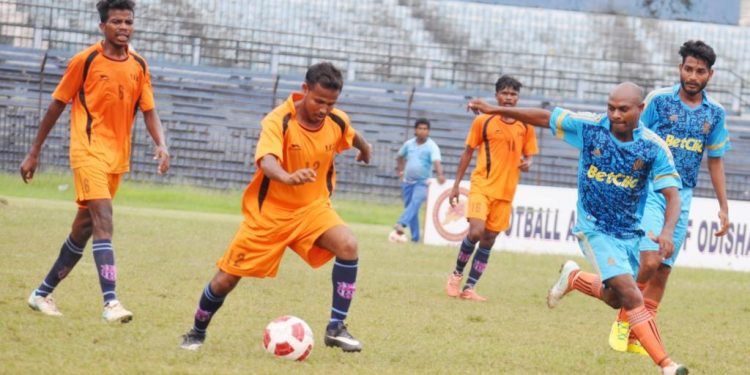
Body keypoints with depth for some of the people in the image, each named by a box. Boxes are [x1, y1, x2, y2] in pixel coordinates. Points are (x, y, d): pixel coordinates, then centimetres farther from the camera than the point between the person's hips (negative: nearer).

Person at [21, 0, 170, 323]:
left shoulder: (139, 66, 7)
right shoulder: (85, 60, -6)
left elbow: (149, 112, 9)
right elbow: (57, 105, 2)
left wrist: (161, 145, -12)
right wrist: (34, 152, 4)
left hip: (118, 157, 6)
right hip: (88, 151, -6)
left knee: (84, 227, 11)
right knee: (103, 221, -21)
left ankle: (43, 293, 26)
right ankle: (111, 303, -30)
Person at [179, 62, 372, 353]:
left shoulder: (337, 122, -8)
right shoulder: (279, 120, -24)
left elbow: (352, 137, 19)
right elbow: (266, 161, -43)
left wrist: (365, 149, 40)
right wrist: (288, 177, -64)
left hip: (313, 208, 3)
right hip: (270, 211, -3)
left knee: (348, 246, -27)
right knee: (225, 280, 0)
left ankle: (336, 329, -17)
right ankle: (197, 333, 29)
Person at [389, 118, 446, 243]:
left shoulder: (432, 147, -11)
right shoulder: (408, 144, 4)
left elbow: (436, 161, -29)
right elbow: (401, 156, 25)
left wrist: (440, 174, -46)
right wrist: (400, 170, 17)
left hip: (422, 182, -6)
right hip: (408, 181, 6)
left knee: (416, 202, -28)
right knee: (409, 207, 7)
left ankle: (401, 225, -44)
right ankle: (415, 237, 14)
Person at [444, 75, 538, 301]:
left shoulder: (525, 126, 6)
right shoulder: (483, 121, -1)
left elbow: (528, 155, 16)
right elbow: (468, 153, 6)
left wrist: (527, 163, -9)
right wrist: (456, 185, 5)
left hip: (506, 191, 3)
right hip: (481, 186, -3)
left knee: (488, 240, 4)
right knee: (476, 231, -20)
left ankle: (470, 287, 11)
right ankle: (457, 274, 4)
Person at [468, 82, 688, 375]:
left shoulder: (654, 147, -14)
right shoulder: (590, 127, -13)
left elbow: (672, 195, -18)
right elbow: (544, 117, -1)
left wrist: (667, 232, -36)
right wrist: (496, 110, -1)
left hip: (630, 233, 3)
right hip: (595, 228, -3)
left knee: (615, 298, 16)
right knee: (631, 296, -17)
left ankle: (574, 279, 44)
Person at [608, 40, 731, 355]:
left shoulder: (715, 113, 6)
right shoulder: (659, 99, -5)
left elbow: (715, 161, 14)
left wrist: (723, 206, 12)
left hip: (682, 198, 4)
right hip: (650, 190, -4)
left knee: (663, 270, 4)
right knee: (649, 261, -18)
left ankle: (637, 336, 13)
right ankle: (622, 322, 3)